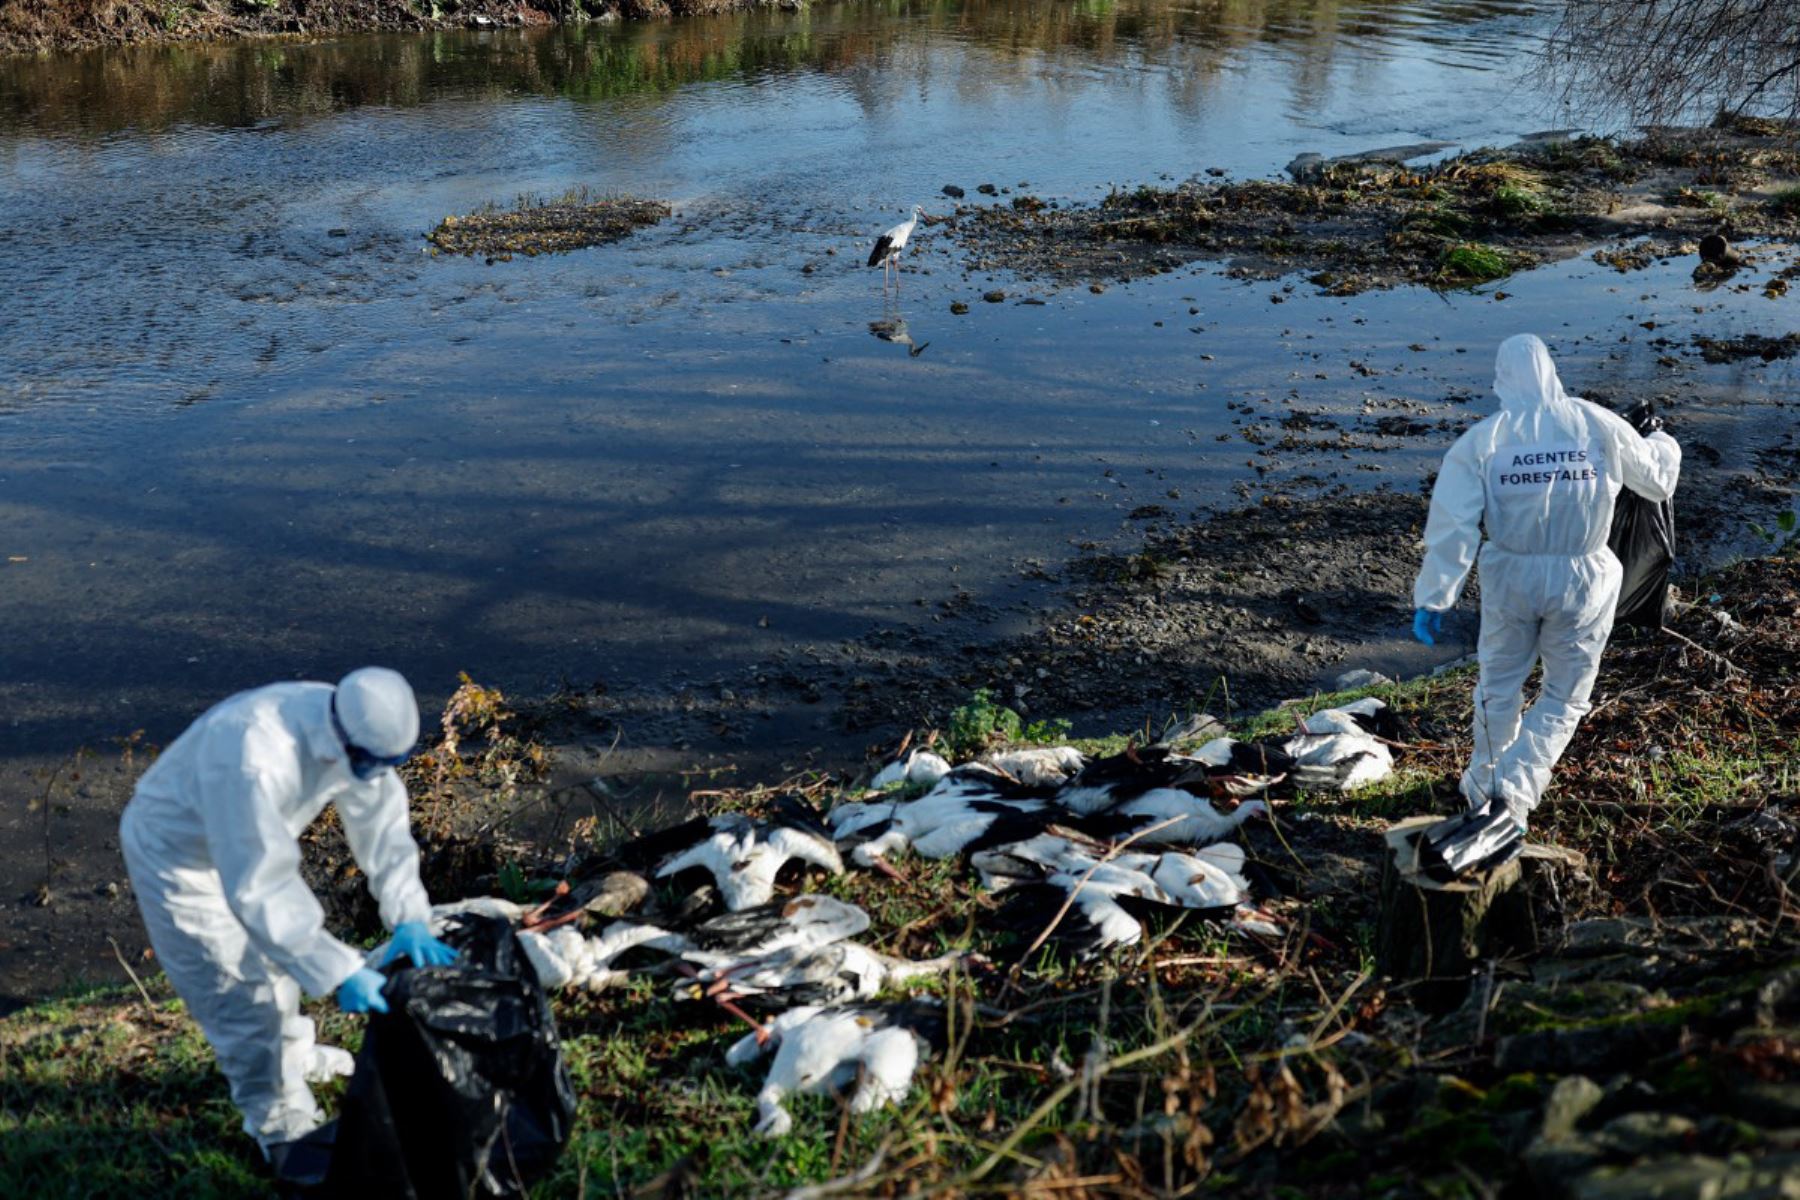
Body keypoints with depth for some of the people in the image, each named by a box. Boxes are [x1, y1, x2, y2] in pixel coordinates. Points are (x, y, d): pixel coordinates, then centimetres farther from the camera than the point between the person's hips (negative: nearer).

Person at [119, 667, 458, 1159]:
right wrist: (338, 973, -44)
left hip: (254, 838, 8)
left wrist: (409, 918, -25)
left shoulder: (360, 735, -21)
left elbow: (383, 826, -13)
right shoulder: (255, 757, -45)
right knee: (239, 993, -4)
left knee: (280, 950, 24)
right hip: (175, 854, -8)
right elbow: (259, 889, -44)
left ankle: (291, 1055, 50)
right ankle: (281, 1125, 14)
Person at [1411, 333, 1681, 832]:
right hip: (1583, 583, 0)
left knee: (1500, 684, 21)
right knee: (1564, 697, 14)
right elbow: (1656, 477, 10)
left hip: (1511, 579, 1)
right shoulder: (1599, 425, -6)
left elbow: (1452, 526, -13)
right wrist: (1663, 444, 32)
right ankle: (1515, 789, 0)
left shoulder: (1482, 440, -9)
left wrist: (1432, 598, -7)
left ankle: (1484, 785, 36)